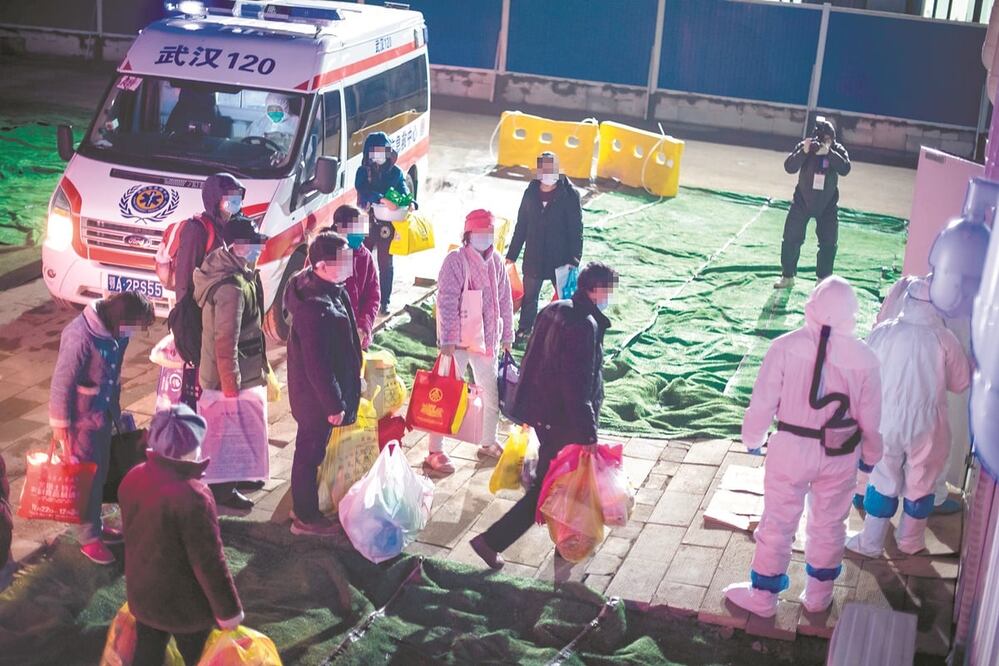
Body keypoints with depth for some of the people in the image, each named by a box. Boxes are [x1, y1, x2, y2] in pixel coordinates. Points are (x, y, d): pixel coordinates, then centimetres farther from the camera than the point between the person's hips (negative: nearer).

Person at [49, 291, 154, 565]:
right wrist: (60, 424, -15)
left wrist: (115, 408, 18)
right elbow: (62, 382, -22)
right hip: (82, 418, -7)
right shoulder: (81, 337, -30)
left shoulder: (115, 331, -6)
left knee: (100, 473, 19)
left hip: (104, 413, 7)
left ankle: (95, 524, 35)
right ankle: (89, 537, 17)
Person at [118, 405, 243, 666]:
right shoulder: (192, 495, -31)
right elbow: (209, 562, -25)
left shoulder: (133, 478, -8)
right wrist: (229, 610, -13)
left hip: (141, 594, 7)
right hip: (184, 604, -6)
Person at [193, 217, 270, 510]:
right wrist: (231, 385, -23)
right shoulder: (231, 288, -31)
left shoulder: (240, 273, 0)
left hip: (243, 370, 10)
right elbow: (226, 343, -28)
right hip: (230, 375, -10)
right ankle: (222, 489, 23)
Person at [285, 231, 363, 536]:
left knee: (310, 449, 24)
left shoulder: (328, 289, -3)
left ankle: (304, 507, 42)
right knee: (311, 452, 8)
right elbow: (317, 365, -29)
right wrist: (334, 404, -20)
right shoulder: (317, 307, -34)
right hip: (316, 395, -10)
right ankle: (305, 517, 25)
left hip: (311, 390, 10)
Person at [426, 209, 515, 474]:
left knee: (492, 393, 15)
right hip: (458, 341, -6)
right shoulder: (455, 260, -13)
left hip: (486, 340, 6)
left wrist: (507, 334, 13)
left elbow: (505, 300, 12)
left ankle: (488, 443, 33)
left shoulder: (496, 261, 5)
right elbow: (447, 302, -16)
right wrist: (447, 339, -20)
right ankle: (435, 452, 5)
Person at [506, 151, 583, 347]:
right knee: (529, 297, 14)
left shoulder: (569, 195, -10)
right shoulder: (530, 193, 2)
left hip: (560, 258, -4)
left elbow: (576, 230, -10)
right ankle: (524, 332, 29)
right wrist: (512, 255, 10)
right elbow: (521, 226, 9)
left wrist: (574, 259, -17)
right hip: (533, 258, 4)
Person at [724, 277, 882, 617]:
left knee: (777, 524, 14)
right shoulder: (864, 359, -12)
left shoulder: (785, 347, -18)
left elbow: (763, 402, -12)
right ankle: (818, 595, 37)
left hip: (790, 450, -2)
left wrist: (752, 438, 7)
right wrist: (871, 457, 14)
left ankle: (763, 596, 28)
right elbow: (870, 419, -4)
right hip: (840, 456, 2)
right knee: (829, 525, 21)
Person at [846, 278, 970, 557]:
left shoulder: (883, 333, -13)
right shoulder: (945, 341, -15)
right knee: (920, 483, 19)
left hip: (887, 423, 1)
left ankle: (871, 541, 26)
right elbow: (960, 383, -4)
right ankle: (910, 540, 35)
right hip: (927, 427, -1)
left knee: (883, 480, 17)